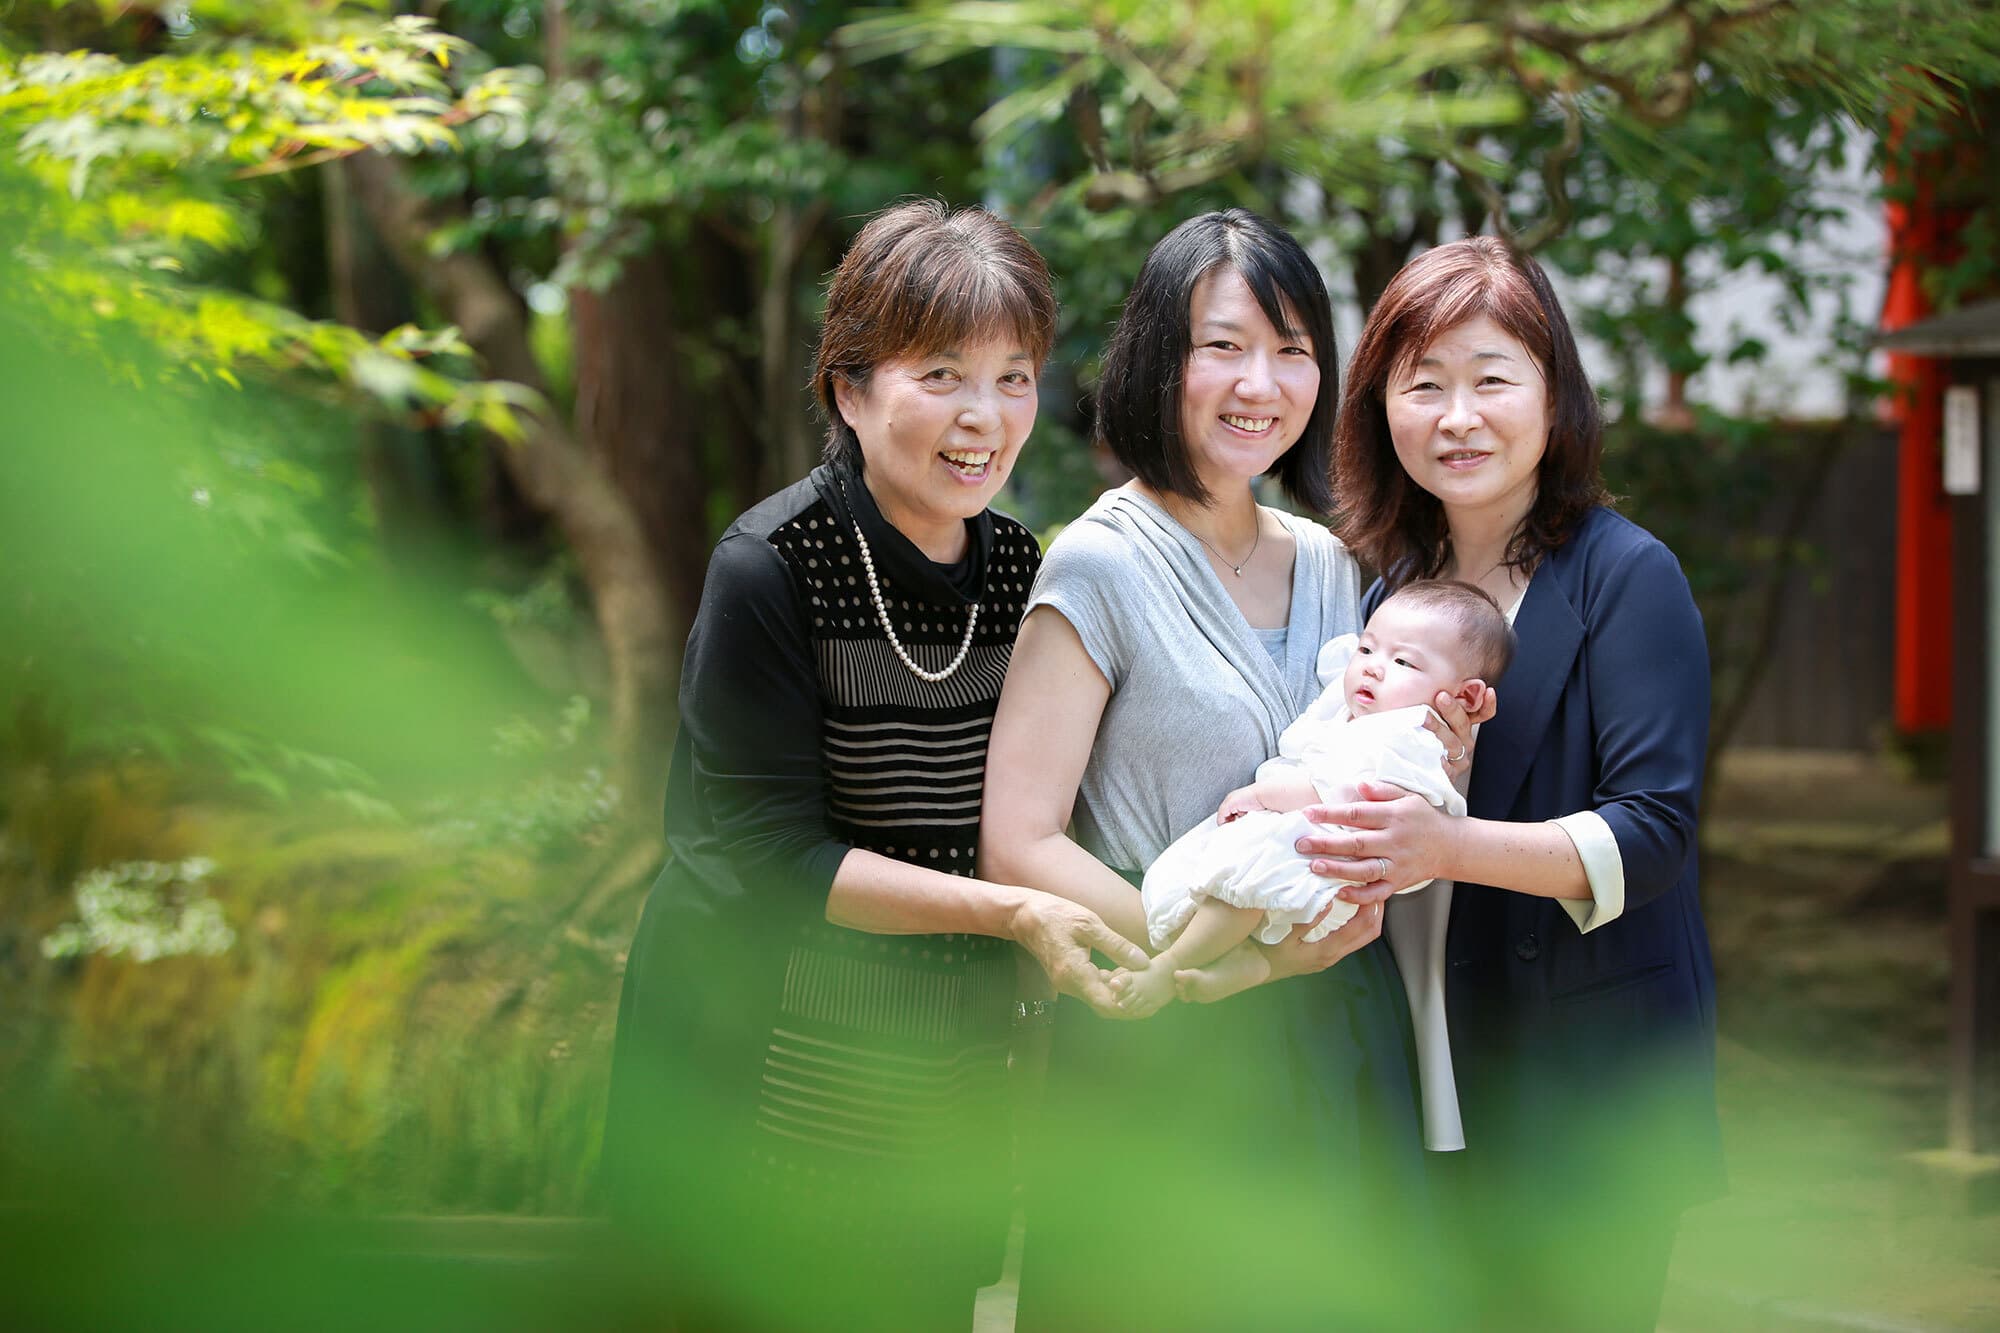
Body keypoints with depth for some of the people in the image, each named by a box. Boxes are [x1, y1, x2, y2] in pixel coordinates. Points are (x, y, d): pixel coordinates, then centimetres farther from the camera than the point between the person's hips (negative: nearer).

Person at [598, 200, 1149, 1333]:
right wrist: (1014, 911, -26)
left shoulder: (1018, 569, 3)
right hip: (773, 1087, -6)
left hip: (951, 1073, 6)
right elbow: (776, 858, -19)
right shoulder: (773, 569, -16)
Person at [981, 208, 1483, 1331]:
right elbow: (1018, 844, -15)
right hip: (1170, 1059, -6)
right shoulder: (1103, 566, -9)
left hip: (1340, 1052, 6)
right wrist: (1235, 957, -21)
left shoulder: (1331, 568, 11)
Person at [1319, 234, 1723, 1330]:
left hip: (1591, 1085, -6)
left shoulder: (1625, 576, -8)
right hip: (1439, 1082, 6)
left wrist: (1448, 845, -31)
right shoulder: (1397, 587, 12)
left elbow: (1654, 832, -17)